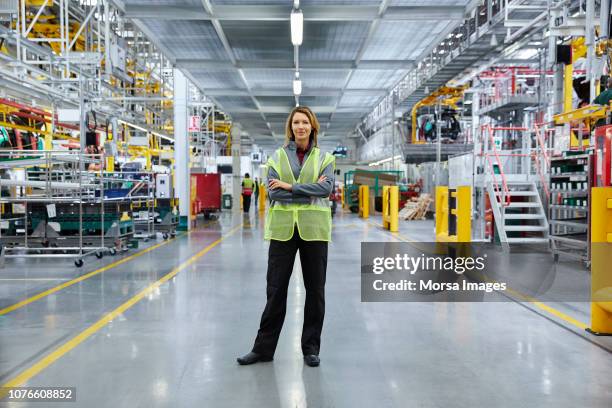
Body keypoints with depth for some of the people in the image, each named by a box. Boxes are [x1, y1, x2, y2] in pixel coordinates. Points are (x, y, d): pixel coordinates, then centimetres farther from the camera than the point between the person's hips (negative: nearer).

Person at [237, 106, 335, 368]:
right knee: (275, 290, 5)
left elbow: (326, 188, -11)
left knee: (315, 290, 7)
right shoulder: (277, 157, 6)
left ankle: (311, 348, 21)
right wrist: (309, 191, -12)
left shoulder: (325, 158, 7)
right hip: (282, 229, 0)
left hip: (313, 230, 0)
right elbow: (274, 192, -7)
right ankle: (264, 348, 18)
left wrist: (290, 186, -14)